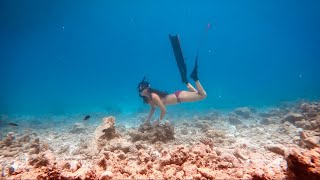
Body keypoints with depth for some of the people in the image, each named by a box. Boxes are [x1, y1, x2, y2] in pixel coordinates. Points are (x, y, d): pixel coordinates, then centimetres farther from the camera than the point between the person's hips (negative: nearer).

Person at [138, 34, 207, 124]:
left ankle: (195, 78, -2)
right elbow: (153, 108, 17)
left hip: (179, 96, -8)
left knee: (203, 95, -8)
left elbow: (164, 110, -24)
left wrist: (159, 121, -10)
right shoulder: (147, 98, 2)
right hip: (177, 96, 8)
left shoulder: (154, 96, -24)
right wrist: (147, 122, 16)